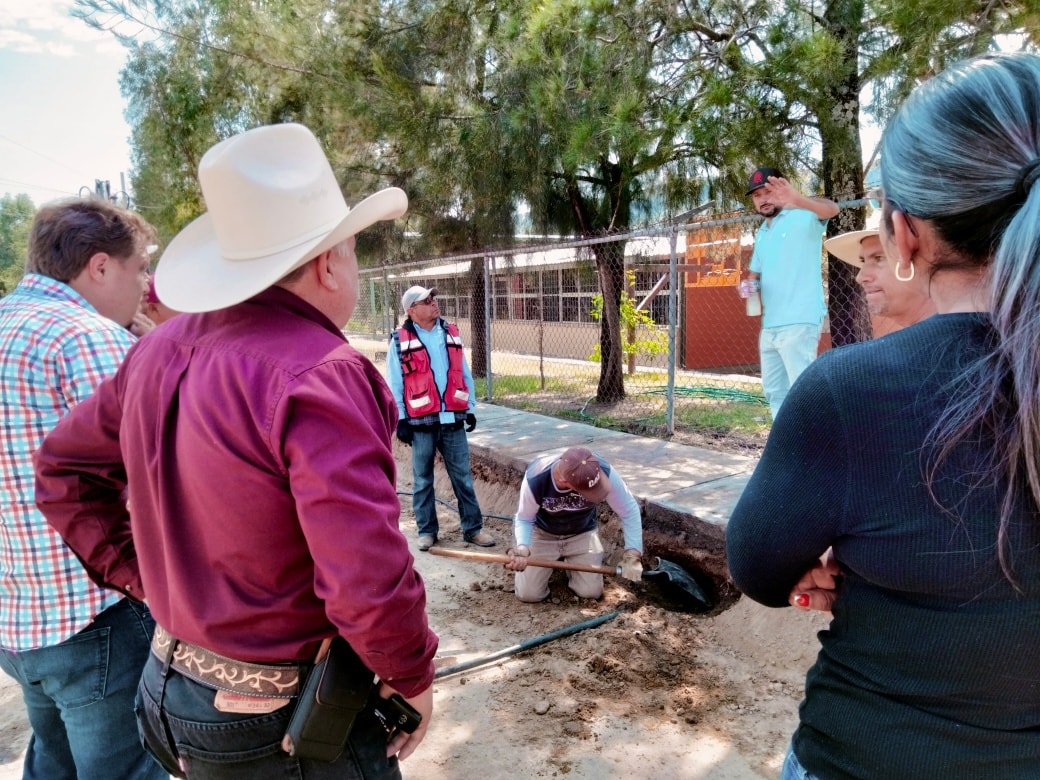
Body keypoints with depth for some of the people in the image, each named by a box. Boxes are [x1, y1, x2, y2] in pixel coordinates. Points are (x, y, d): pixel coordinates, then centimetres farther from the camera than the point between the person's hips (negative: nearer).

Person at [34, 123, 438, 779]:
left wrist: (143, 577, 10)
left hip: (172, 682, 7)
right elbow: (369, 584, -32)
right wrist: (414, 677, -14)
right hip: (284, 727, -7)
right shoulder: (320, 376, -28)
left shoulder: (162, 349, -1)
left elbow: (65, 468, 11)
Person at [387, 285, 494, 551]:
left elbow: (464, 373, 12)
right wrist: (400, 419, -4)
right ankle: (427, 530, 22)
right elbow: (395, 383, -2)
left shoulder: (451, 333, 7)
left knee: (463, 476, 7)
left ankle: (473, 528, 16)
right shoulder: (401, 340, -4)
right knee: (422, 479, 9)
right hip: (421, 421, -3)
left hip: (453, 419, 3)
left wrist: (470, 408, 10)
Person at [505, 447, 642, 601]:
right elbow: (524, 520, -19)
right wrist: (522, 548, -39)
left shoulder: (603, 472, -35)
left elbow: (630, 511, -23)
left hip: (583, 534, 1)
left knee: (591, 592, -8)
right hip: (542, 533, -1)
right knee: (528, 594, -7)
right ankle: (555, 560, 24)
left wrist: (632, 555, -29)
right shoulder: (535, 479, -37)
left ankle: (569, 560, 24)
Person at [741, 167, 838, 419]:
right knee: (774, 391, 14)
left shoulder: (803, 217, -6)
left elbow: (831, 209, -28)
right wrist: (751, 285, 0)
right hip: (769, 326, 9)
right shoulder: (761, 233, 17)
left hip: (799, 323, -8)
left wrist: (797, 199, -49)